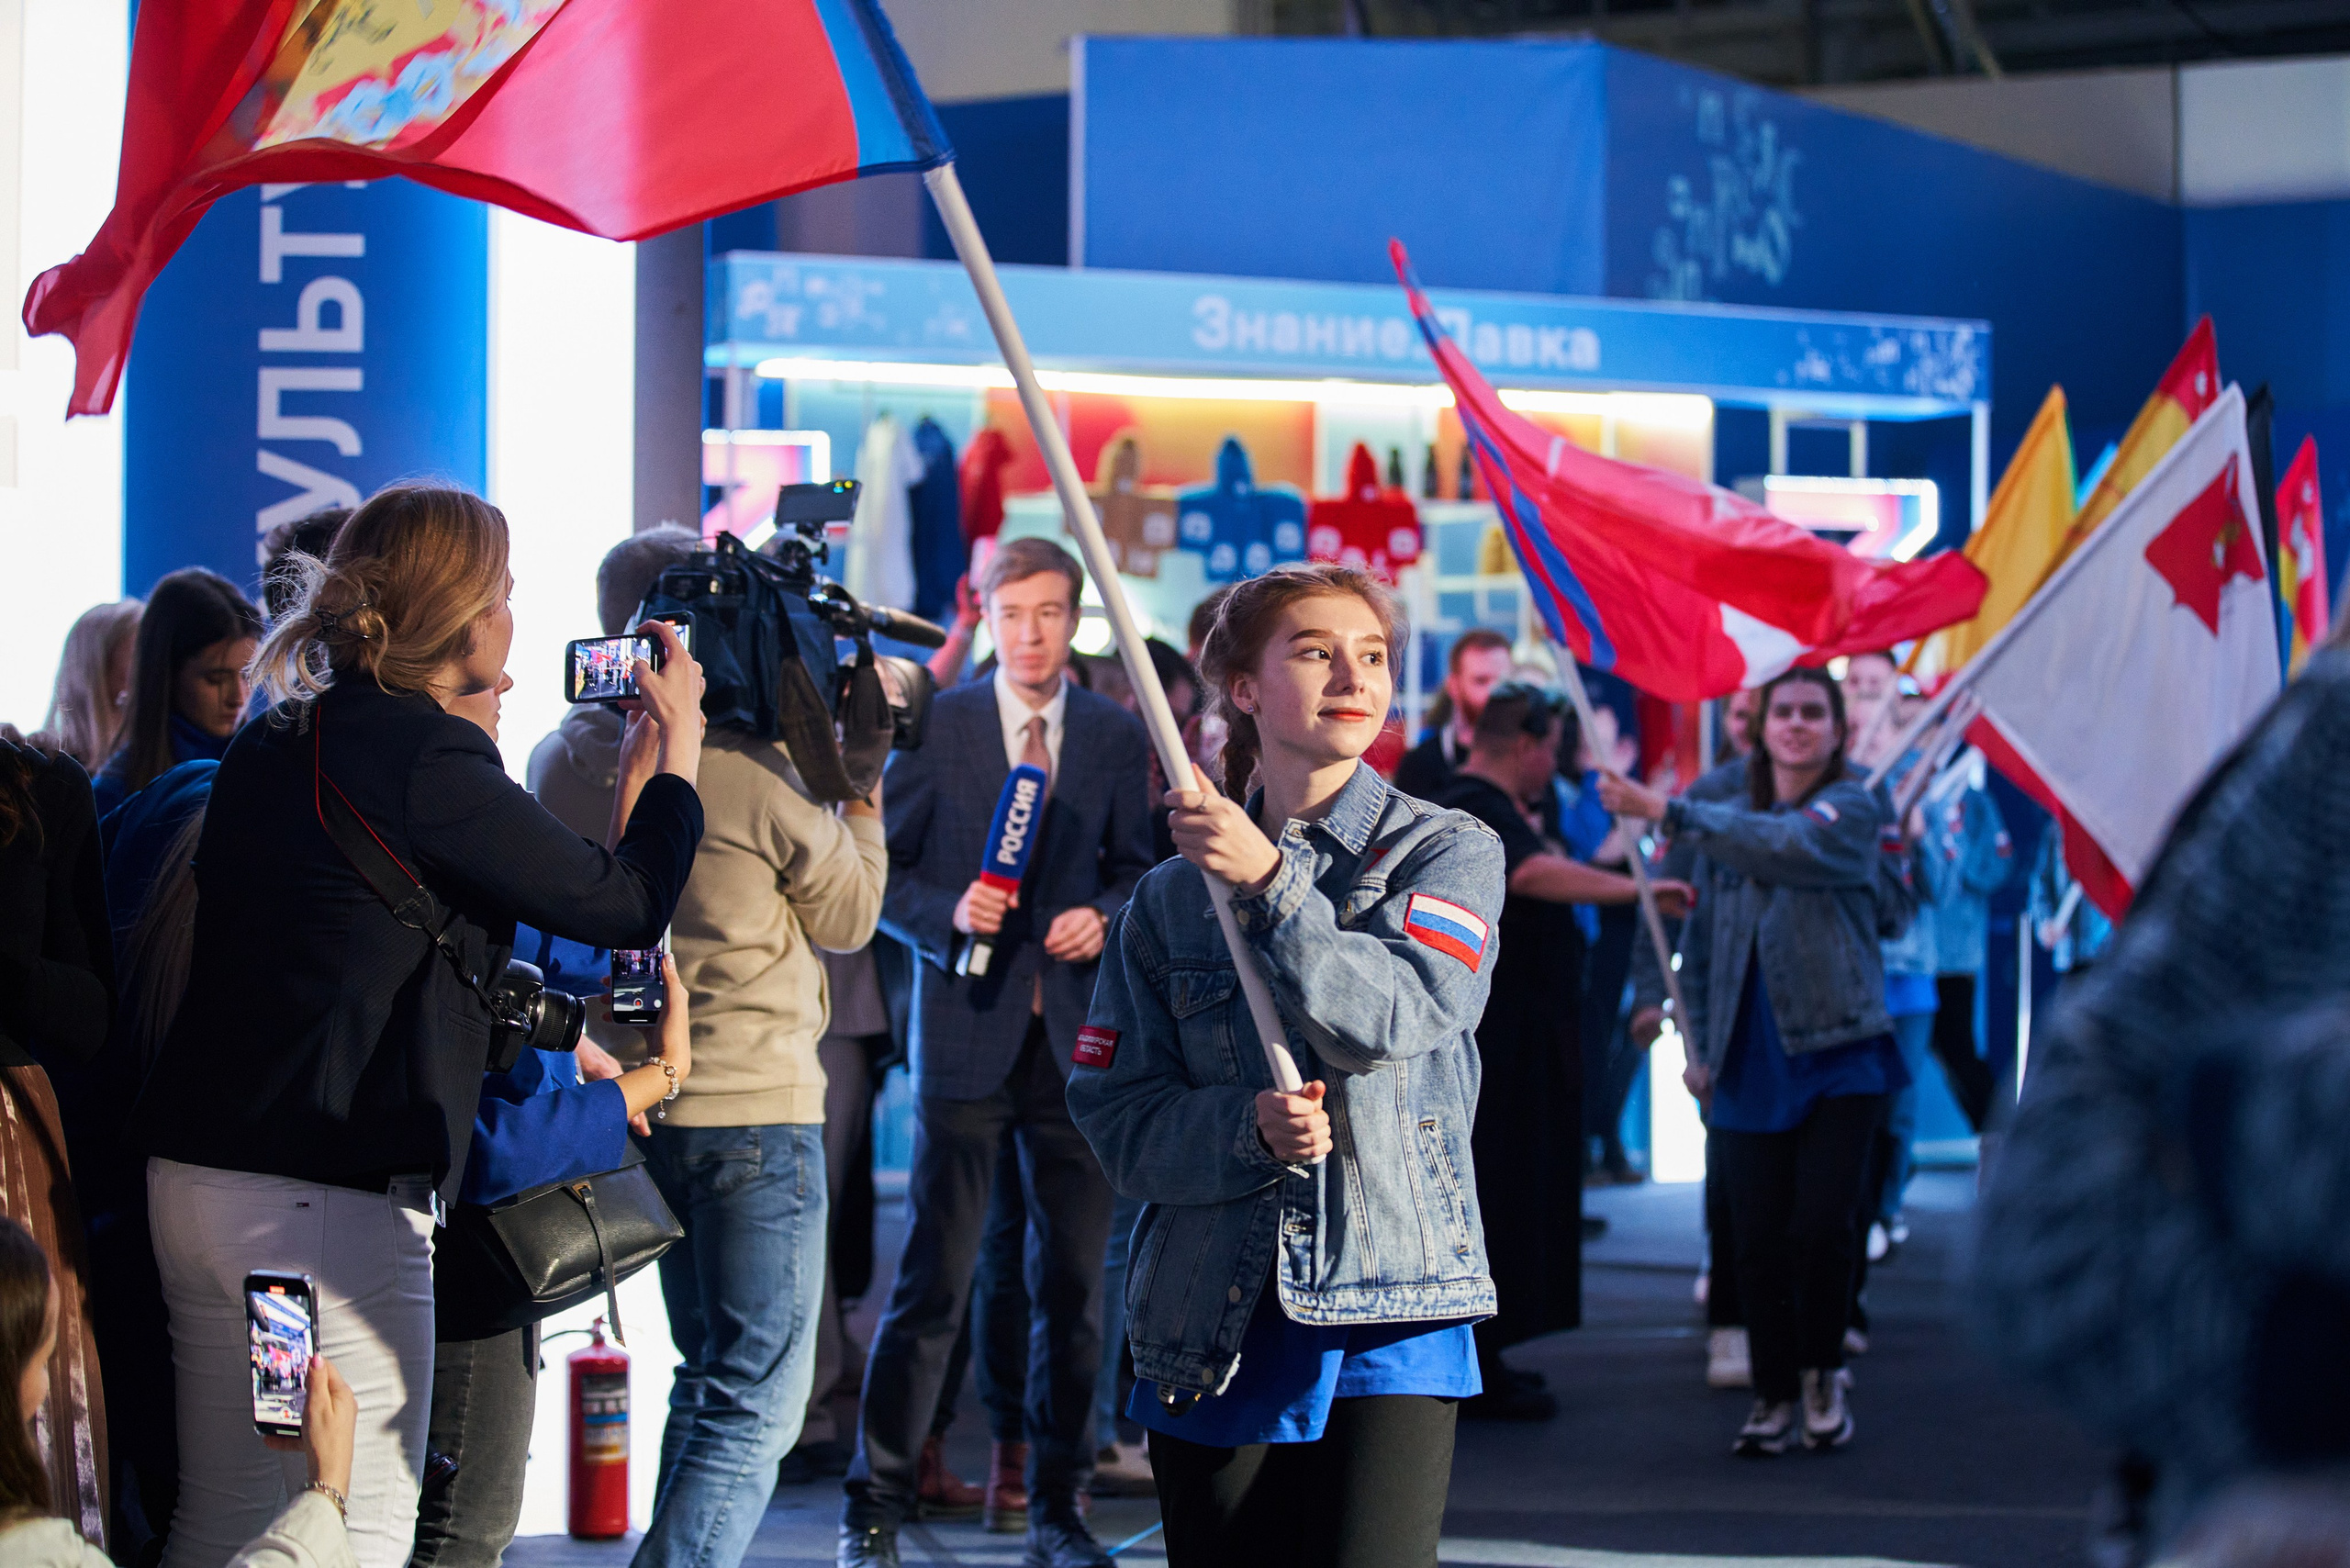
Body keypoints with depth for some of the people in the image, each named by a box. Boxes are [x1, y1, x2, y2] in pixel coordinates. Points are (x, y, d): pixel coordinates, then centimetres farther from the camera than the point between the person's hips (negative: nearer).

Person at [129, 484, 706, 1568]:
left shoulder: (273, 747, 12)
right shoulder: (423, 764, -15)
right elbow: (627, 906, -9)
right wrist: (677, 751, 7)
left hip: (199, 1181, 9)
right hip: (327, 1206, -9)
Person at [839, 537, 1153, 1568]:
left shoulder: (1115, 736, 8)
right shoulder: (935, 727, 1)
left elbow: (1136, 867, 14)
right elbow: (879, 872, 2)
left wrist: (1103, 919, -6)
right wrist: (950, 914, -14)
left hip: (1076, 1035, 3)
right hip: (968, 1032, -3)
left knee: (1073, 1285, 7)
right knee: (934, 1280, -4)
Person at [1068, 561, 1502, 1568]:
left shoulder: (1449, 852, 4)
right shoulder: (1170, 898, 11)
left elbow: (1399, 1014, -14)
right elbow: (1117, 1117, 4)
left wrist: (1268, 884, -20)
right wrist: (1248, 1129, -14)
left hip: (1388, 1325, -3)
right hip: (1211, 1339, 3)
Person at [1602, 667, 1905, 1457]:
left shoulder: (1851, 809, -1)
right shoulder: (1727, 823, 13)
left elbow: (1788, 846, -22)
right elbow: (1702, 938, 20)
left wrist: (1667, 812, -25)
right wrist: (1698, 1044, 12)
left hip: (1838, 1055, -3)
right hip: (1750, 1062, 3)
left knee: (1823, 1226, -10)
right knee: (1758, 1237, 0)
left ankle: (1823, 1375, 12)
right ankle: (1774, 1393, 14)